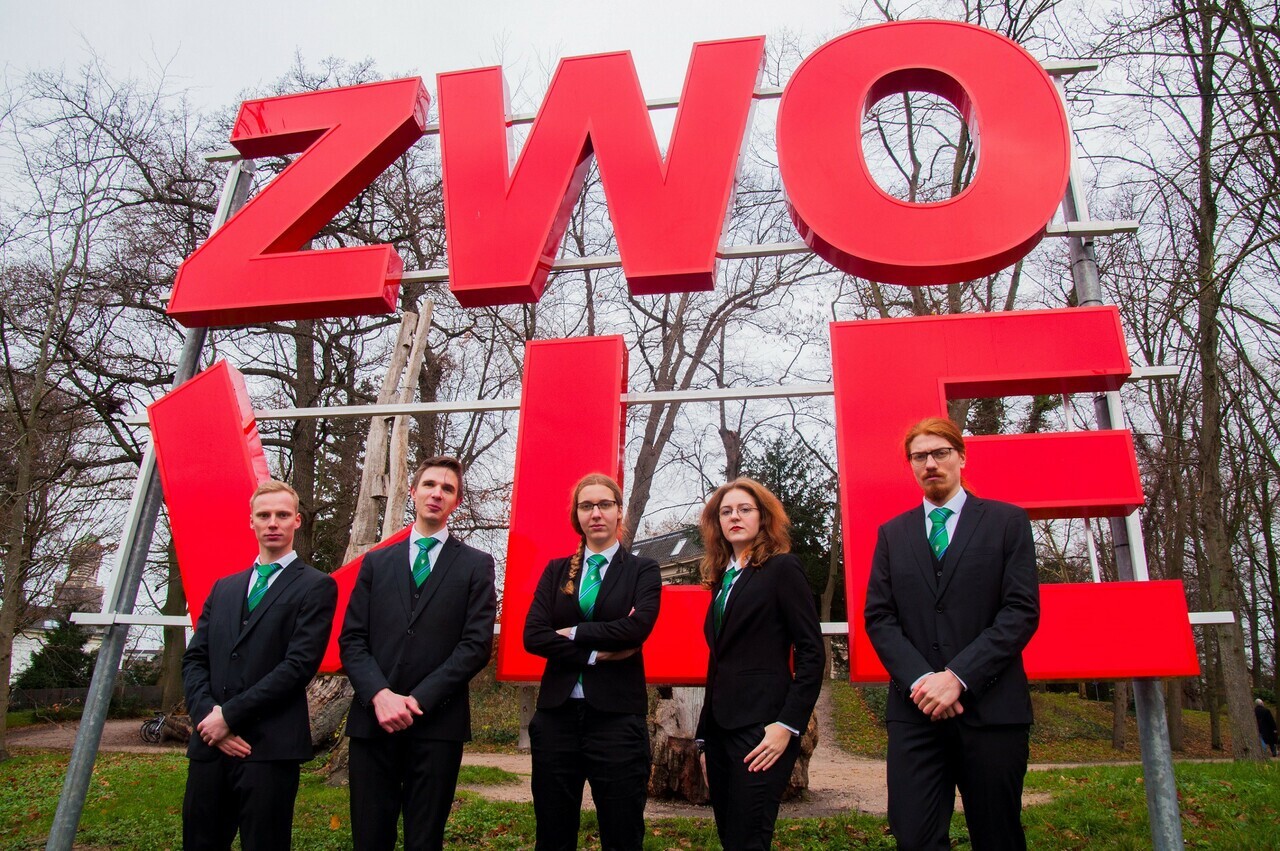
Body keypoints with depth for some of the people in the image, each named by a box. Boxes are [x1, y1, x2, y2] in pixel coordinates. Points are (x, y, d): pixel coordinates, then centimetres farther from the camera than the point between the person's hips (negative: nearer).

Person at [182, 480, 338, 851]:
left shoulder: (316, 587, -1)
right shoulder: (223, 588, 17)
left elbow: (299, 664, -10)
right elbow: (194, 659, 12)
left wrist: (229, 714, -10)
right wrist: (207, 716, -5)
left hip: (270, 747, -5)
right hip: (210, 744, 5)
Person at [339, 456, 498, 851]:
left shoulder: (476, 565, 5)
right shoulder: (376, 562, 13)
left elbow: (477, 644, -4)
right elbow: (351, 639, 6)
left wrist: (418, 700, -11)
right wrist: (380, 695, -11)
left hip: (437, 723, -2)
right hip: (373, 720, 2)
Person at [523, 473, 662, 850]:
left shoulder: (643, 570, 4)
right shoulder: (556, 570, 11)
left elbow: (637, 626, -15)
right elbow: (532, 635, -2)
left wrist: (573, 633, -7)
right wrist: (596, 654, -10)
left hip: (617, 715, -2)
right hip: (557, 712, 3)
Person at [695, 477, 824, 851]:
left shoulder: (782, 568, -4)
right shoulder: (722, 578, 16)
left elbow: (812, 654, -9)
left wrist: (787, 726, -16)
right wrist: (704, 737, 15)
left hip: (762, 727, -7)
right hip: (719, 728, 7)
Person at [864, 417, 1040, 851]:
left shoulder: (1008, 521, 6)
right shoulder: (892, 534, 13)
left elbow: (1022, 611, -4)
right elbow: (878, 617, 6)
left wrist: (958, 677, -13)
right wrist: (919, 678, -11)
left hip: (990, 706, -1)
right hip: (915, 709, 2)